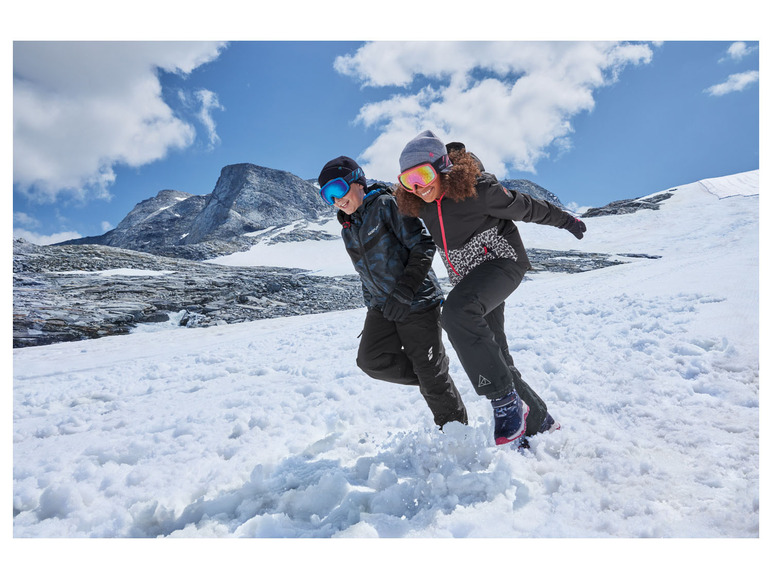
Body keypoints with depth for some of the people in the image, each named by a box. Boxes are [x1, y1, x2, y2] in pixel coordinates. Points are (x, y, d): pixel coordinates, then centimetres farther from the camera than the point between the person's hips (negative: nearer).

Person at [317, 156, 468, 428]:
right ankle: (429, 378, 13)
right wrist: (371, 305, 17)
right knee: (371, 360, -9)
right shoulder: (348, 228, 13)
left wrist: (404, 291, -22)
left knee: (430, 373, -2)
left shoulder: (386, 205, -11)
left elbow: (423, 246, -16)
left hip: (417, 302, -7)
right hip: (382, 306, 7)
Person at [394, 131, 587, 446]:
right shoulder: (422, 206, -3)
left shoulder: (477, 188, -21)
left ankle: (507, 403, -28)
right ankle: (539, 423, 23)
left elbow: (524, 207, -7)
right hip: (467, 278, 7)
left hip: (502, 261, -7)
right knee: (493, 356, 5)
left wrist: (565, 220, 6)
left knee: (456, 310, -36)